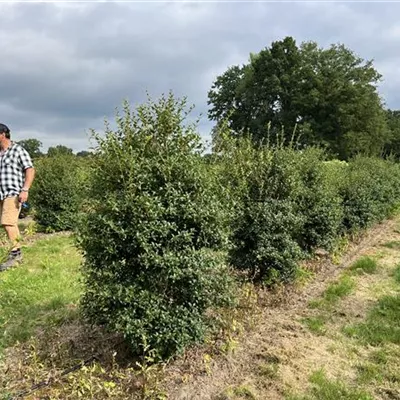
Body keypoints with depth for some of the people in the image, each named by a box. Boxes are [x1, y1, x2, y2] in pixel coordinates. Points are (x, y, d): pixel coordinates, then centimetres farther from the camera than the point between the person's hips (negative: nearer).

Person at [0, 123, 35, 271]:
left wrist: (25, 190, -17)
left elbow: (30, 170, -8)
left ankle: (15, 252, -9)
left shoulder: (18, 150, -3)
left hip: (14, 193, -7)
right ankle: (17, 254, 15)